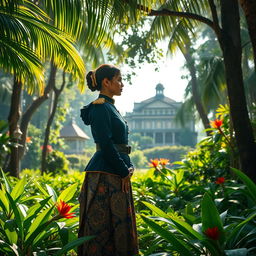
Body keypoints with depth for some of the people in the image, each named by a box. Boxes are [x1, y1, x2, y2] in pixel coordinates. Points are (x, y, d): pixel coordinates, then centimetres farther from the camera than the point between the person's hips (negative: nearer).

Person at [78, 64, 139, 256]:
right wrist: (124, 171, -13)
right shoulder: (100, 107, -11)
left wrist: (129, 167, 9)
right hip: (104, 175, -10)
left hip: (117, 175, 10)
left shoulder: (110, 107, 18)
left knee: (120, 224, 12)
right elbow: (106, 145, -18)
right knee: (102, 225, -5)